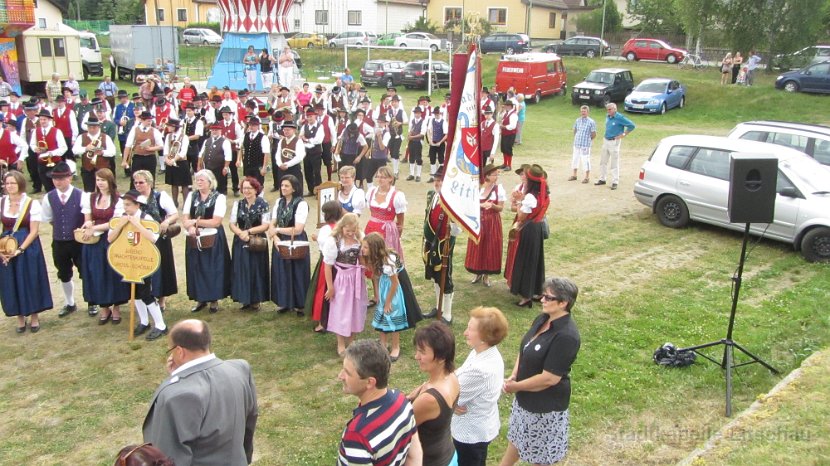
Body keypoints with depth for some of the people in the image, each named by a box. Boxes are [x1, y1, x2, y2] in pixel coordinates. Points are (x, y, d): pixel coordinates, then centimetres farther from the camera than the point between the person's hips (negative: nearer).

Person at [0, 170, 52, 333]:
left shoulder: (32, 203, -9)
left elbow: (34, 231, -11)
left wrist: (20, 249, -18)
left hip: (28, 248, -3)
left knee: (30, 282, 4)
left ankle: (34, 317, 22)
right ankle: (20, 318, 23)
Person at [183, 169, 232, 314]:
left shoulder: (219, 197, -7)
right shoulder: (191, 196, 7)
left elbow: (216, 221, -15)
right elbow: (185, 219, 1)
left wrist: (195, 222, -12)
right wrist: (190, 227, -20)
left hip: (213, 239, -4)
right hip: (194, 239, 4)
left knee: (213, 269, 3)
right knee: (196, 268, 8)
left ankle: (214, 299, 15)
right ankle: (200, 299, 21)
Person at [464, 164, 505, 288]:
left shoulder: (499, 188, -5)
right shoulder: (477, 187, -4)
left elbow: (501, 208, -3)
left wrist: (493, 206, -23)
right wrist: (482, 205, -19)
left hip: (493, 222, -1)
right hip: (478, 221, 1)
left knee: (491, 248, 4)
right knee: (477, 247, 6)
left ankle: (486, 275, 20)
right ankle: (478, 273, 25)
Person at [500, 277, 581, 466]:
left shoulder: (566, 336, -31)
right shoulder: (543, 319, -3)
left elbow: (549, 378, -29)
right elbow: (525, 349, 9)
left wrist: (516, 386, -17)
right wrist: (513, 376, -6)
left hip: (546, 404, -8)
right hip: (526, 396, 8)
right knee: (517, 437, 28)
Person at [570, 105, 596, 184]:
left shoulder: (591, 122, -8)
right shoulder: (577, 120, 7)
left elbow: (594, 134, -4)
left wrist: (587, 140, 5)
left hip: (585, 145, -6)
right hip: (576, 144, 6)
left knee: (585, 160, -2)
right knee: (575, 159, 14)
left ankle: (587, 177, 9)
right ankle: (574, 175, 29)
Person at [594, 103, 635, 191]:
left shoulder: (620, 118, -14)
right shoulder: (607, 117, 7)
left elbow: (632, 125, -13)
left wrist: (624, 134, -10)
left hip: (614, 142, -7)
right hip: (606, 141, 8)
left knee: (614, 163, -3)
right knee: (603, 161, 13)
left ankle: (615, 182, 2)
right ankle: (602, 179, 24)